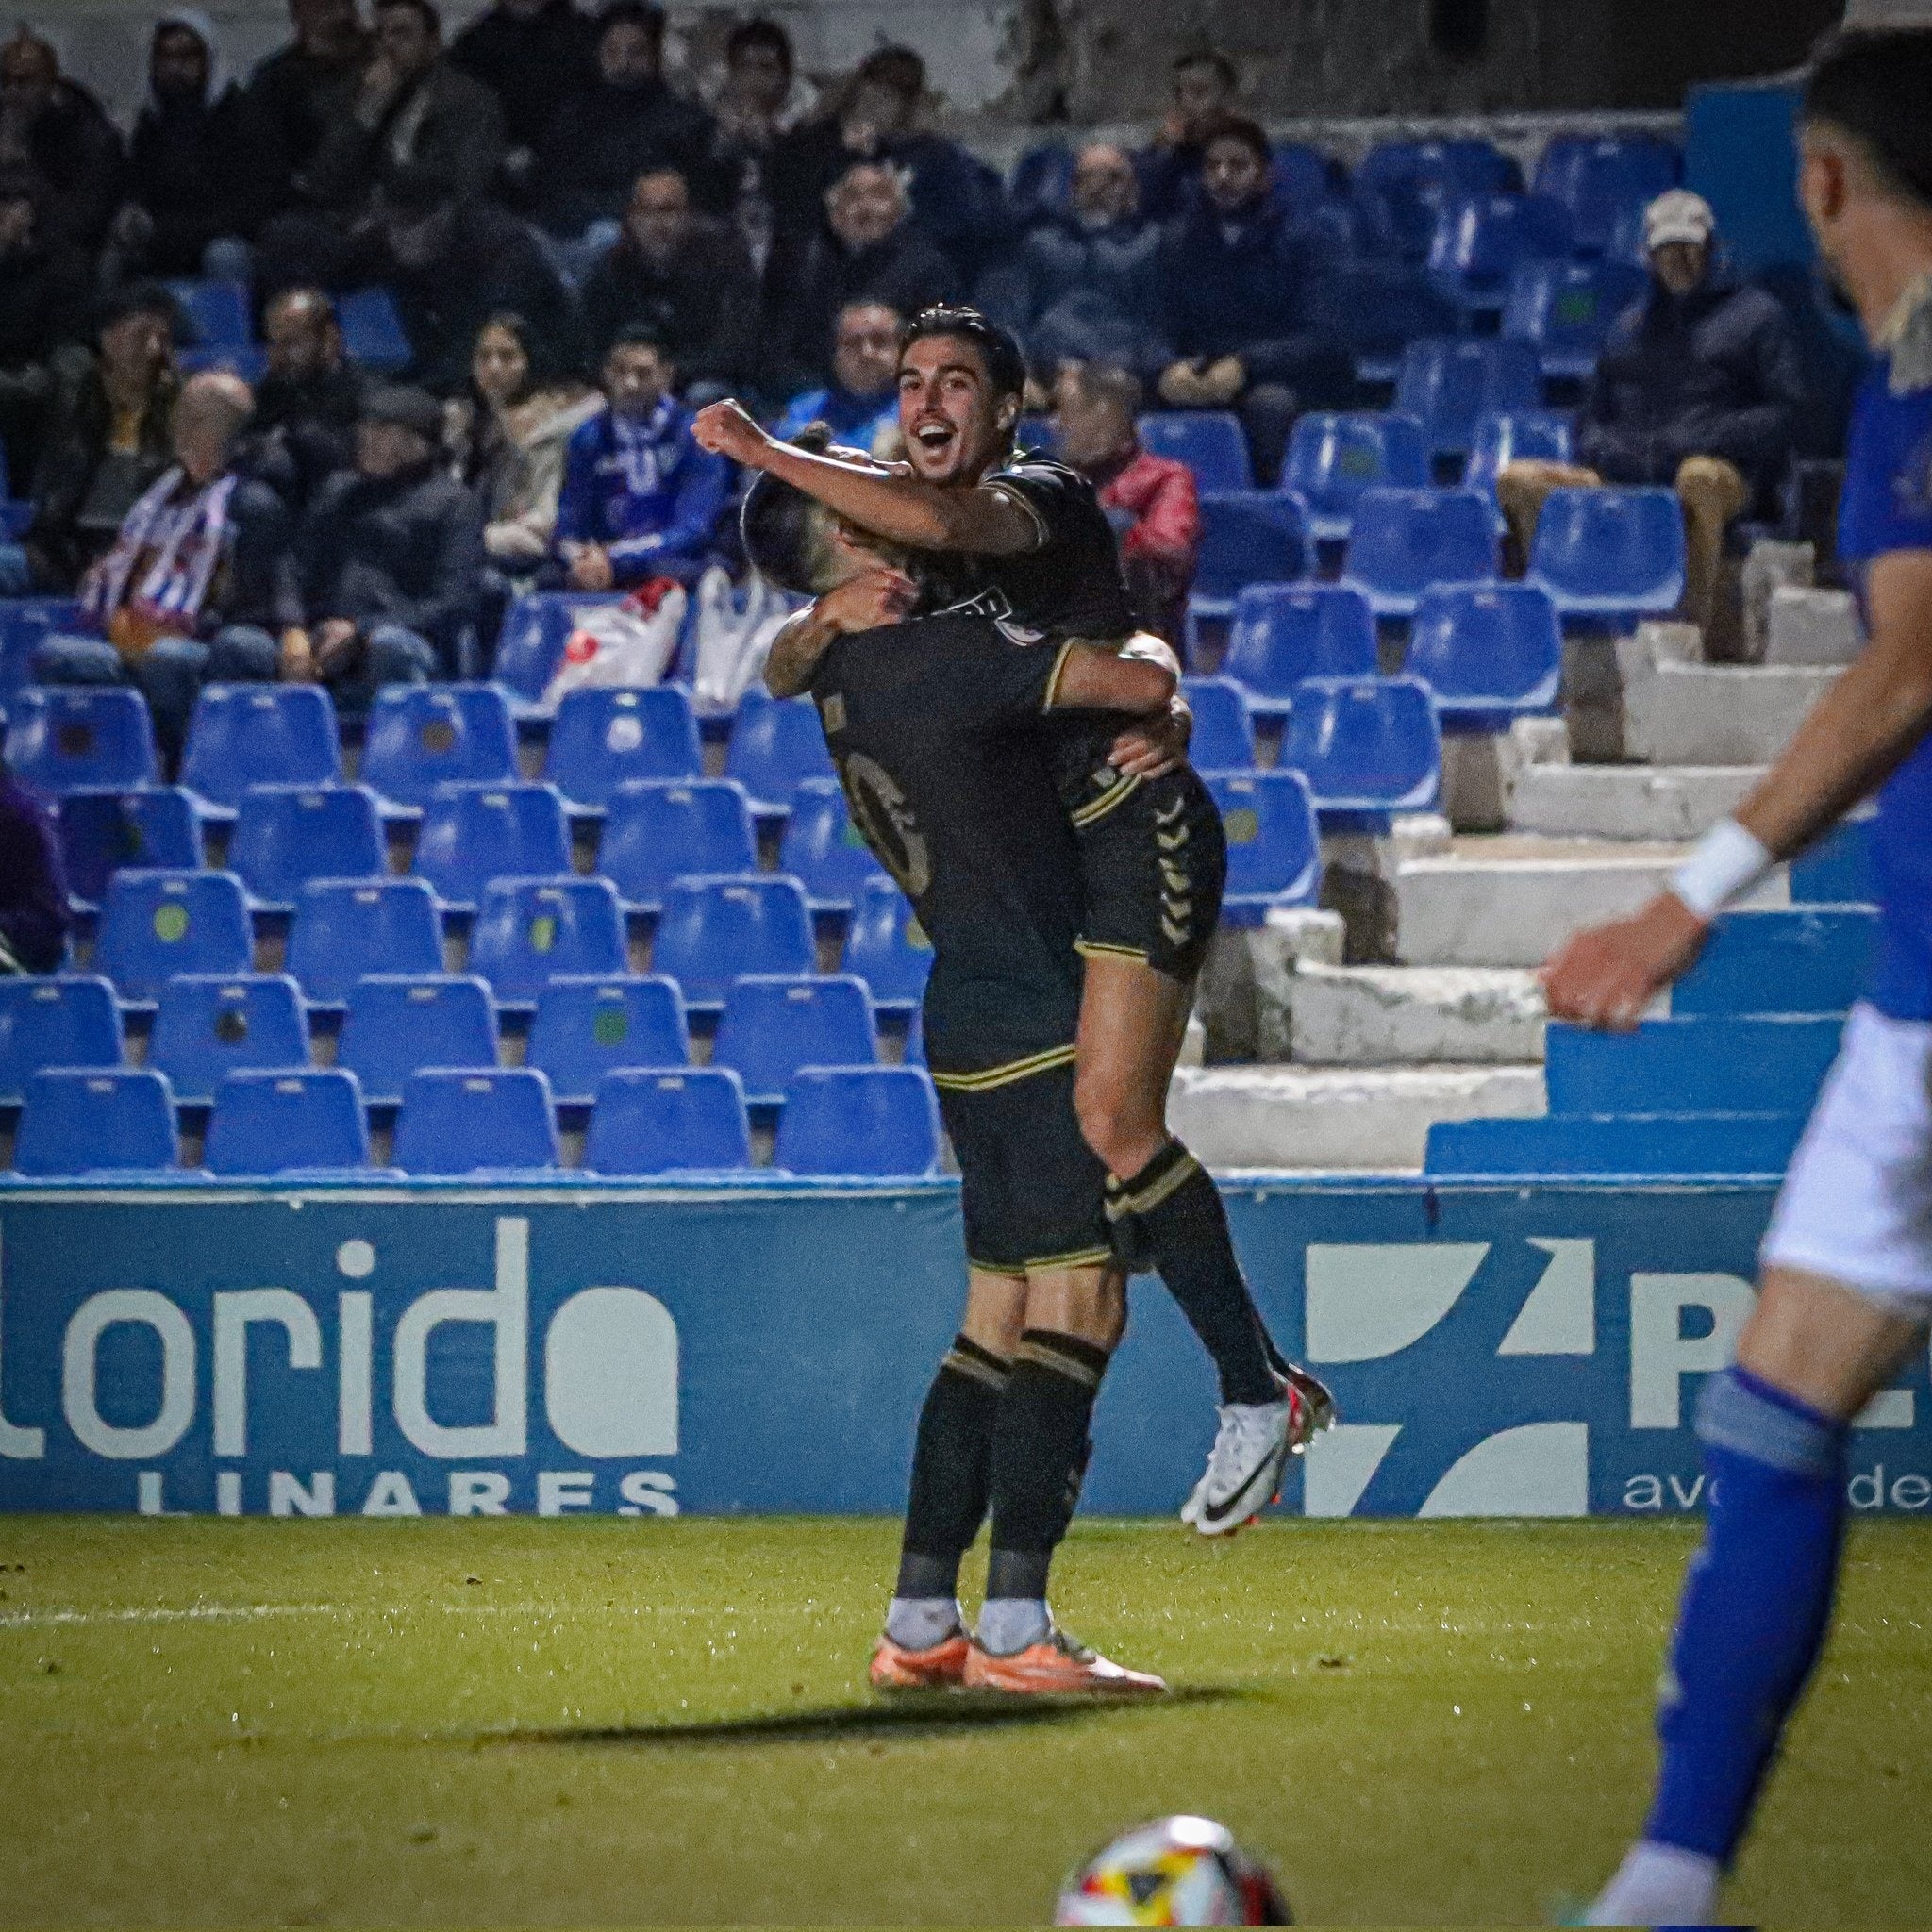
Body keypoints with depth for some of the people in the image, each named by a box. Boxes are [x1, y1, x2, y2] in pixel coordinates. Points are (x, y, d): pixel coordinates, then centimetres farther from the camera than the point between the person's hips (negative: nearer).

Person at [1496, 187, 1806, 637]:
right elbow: (1590, 422, 27)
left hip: (1726, 469, -5)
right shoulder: (1629, 328, 28)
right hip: (1627, 476, 5)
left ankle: (1698, 628, -45)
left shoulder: (1756, 313, 15)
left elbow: (1783, 414, 3)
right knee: (1518, 481, -18)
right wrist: (1609, 451, 0)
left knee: (1699, 478, -43)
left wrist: (1698, 443, -11)